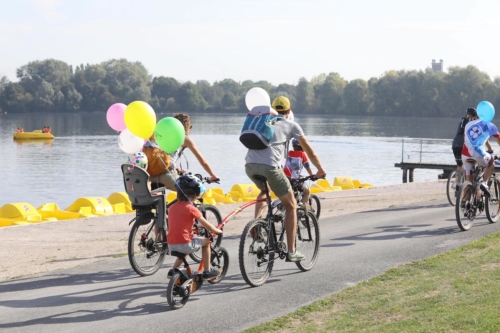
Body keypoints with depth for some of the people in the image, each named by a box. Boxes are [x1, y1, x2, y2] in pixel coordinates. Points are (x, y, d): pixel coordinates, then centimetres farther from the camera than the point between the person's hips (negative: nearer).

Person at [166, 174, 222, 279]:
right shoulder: (191, 209, -7)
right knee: (206, 241, 18)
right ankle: (207, 271, 21)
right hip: (184, 243, -6)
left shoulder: (172, 208, 10)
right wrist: (218, 231, 15)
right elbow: (207, 226, -4)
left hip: (171, 245, 6)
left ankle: (173, 270, 29)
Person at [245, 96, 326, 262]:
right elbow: (309, 150, 19)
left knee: (264, 190, 38)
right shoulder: (291, 125, 17)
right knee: (291, 206, 13)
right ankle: (291, 252, 10)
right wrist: (320, 170, 31)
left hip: (250, 165, 5)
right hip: (270, 166, -5)